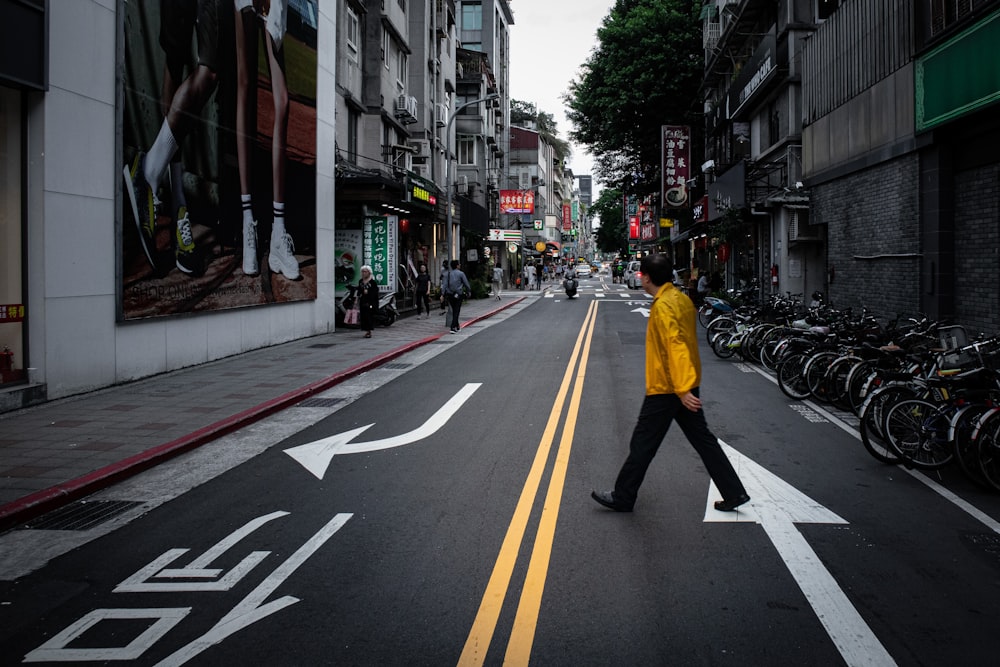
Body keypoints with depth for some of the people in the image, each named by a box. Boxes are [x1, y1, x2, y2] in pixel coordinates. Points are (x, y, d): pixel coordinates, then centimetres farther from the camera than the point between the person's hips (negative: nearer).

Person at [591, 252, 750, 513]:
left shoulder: (662, 307, -20)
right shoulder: (681, 298, 8)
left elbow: (676, 347, -28)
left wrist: (682, 389, -30)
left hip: (665, 388, -9)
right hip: (687, 384, 9)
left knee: (642, 444, 3)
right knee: (703, 439, 14)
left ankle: (622, 498, 15)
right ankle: (734, 493, 16)